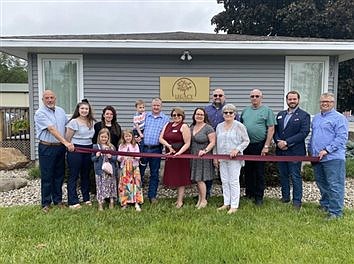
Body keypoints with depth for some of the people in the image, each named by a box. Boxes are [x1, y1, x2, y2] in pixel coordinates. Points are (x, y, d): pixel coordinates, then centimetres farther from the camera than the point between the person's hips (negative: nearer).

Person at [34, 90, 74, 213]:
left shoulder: (60, 111, 10)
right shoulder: (40, 113, -11)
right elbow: (52, 129, -20)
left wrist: (68, 142, 4)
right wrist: (66, 142, -27)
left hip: (60, 147, 6)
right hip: (47, 148, -5)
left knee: (59, 175, 13)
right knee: (47, 177, 3)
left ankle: (58, 199, 26)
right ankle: (45, 203, 15)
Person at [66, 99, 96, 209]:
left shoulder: (92, 122, 9)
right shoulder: (74, 122, -9)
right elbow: (68, 138, -7)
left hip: (88, 150, 6)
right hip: (75, 150, -6)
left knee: (86, 175, 14)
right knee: (73, 176, -1)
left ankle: (86, 198, 25)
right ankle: (73, 202, 4)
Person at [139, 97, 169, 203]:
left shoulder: (165, 119, 7)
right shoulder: (145, 116, 10)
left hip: (156, 150, 0)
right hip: (143, 148, 1)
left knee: (154, 174, 8)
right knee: (139, 171, 4)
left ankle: (152, 196, 19)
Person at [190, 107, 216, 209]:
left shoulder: (208, 128, -9)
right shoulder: (191, 127, 12)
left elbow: (212, 142, -12)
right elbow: (188, 141, 19)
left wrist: (205, 150, -24)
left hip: (203, 157, -6)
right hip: (193, 157, 7)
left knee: (200, 179, -5)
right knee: (196, 179, 10)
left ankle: (203, 200, 11)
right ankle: (199, 199, 22)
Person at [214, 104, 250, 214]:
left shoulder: (239, 126, -4)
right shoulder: (219, 126, 12)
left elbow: (246, 141, -4)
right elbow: (216, 142, 17)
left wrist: (237, 149, -17)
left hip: (234, 158, -5)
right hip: (222, 158, 6)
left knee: (234, 181, -2)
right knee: (224, 181, 10)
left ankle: (234, 206, 5)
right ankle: (226, 203, 21)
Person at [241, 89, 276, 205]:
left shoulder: (267, 110, -2)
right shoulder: (245, 111, 12)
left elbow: (271, 129, -6)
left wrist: (266, 146, -12)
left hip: (259, 145, -4)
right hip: (246, 145, 5)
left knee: (259, 173, 2)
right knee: (248, 171, 12)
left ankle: (259, 197, 12)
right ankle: (249, 194, 24)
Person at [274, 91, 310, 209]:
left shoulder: (304, 115, -3)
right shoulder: (280, 114, 14)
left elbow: (304, 133, -13)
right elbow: (275, 130, 11)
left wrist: (286, 142, -17)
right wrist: (278, 142, -9)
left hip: (295, 151, -5)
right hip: (280, 151, 5)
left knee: (296, 176, 1)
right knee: (283, 175, 13)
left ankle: (297, 201, 11)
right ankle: (285, 197, 27)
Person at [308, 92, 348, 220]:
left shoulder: (339, 118, -6)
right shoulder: (316, 118, 18)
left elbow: (341, 138, -14)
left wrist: (326, 150, -20)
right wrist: (310, 151, 18)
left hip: (333, 157, -7)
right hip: (317, 157, 8)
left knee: (334, 185, -5)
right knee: (321, 183, 17)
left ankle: (335, 211, 2)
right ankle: (325, 204, 32)